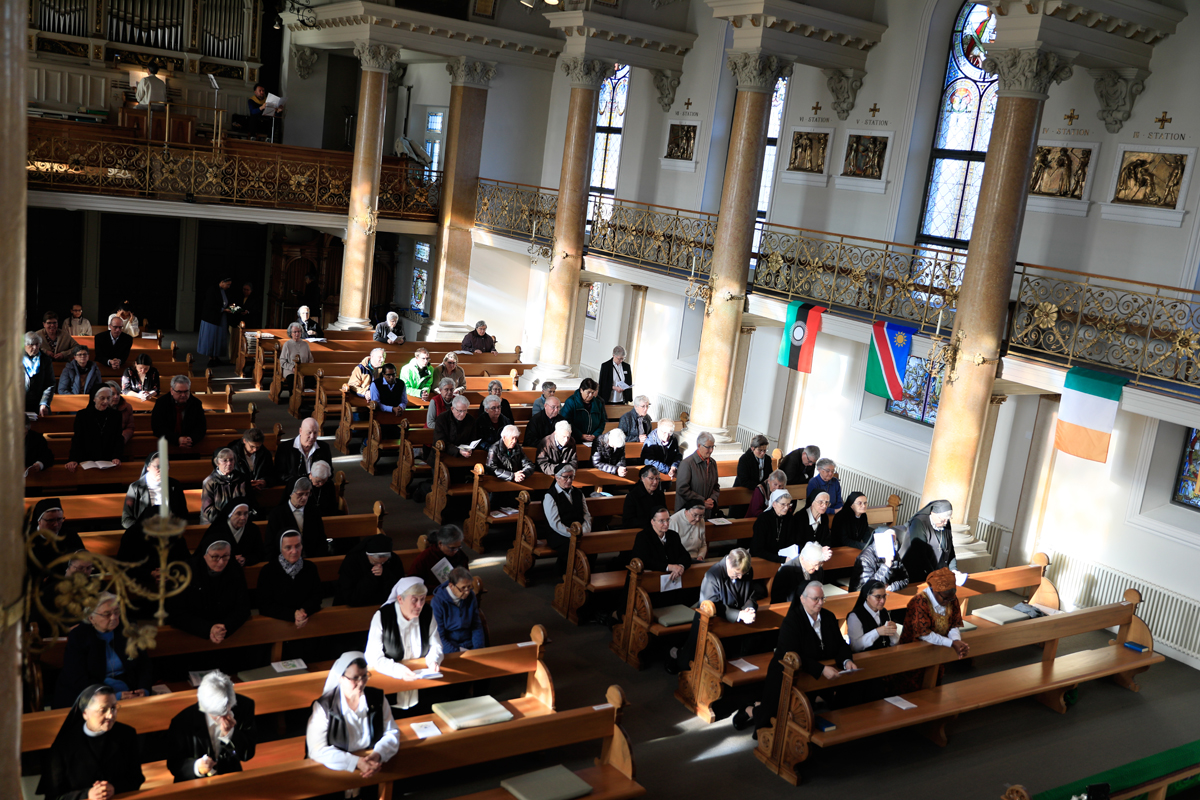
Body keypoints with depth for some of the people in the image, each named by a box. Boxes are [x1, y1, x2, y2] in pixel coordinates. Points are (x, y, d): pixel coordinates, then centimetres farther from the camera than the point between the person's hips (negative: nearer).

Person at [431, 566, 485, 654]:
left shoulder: (471, 596, 2)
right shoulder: (438, 601, -12)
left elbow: (477, 626, 9)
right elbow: (440, 637, -10)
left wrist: (479, 650, -6)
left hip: (469, 645, 4)